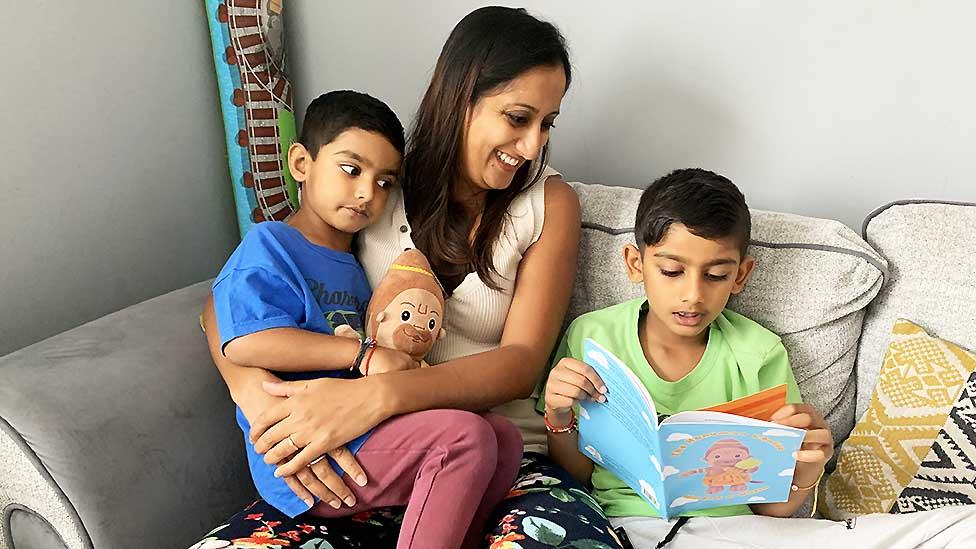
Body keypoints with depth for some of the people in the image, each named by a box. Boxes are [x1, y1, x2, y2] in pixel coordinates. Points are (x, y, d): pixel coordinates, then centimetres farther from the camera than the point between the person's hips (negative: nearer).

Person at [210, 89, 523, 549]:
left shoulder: (354, 264, 21)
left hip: (360, 432, 9)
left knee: (504, 438, -4)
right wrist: (364, 353, -20)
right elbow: (244, 343, -21)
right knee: (467, 435, -22)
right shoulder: (269, 246, -4)